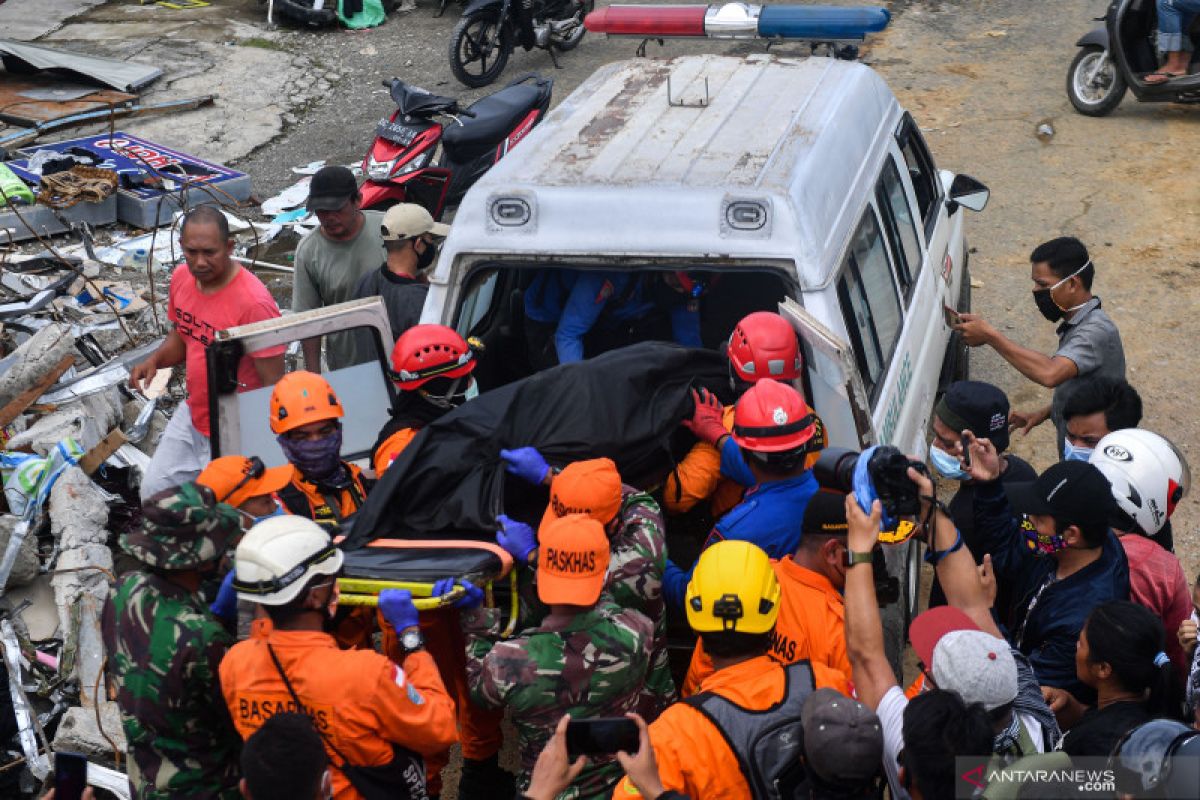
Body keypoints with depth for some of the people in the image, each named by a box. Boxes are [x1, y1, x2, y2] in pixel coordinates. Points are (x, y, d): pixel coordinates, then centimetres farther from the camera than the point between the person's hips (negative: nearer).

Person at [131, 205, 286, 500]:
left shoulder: (254, 303, -27)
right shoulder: (182, 277, -4)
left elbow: (273, 386, -22)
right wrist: (155, 360, -7)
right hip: (191, 415, 8)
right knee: (154, 491, 16)